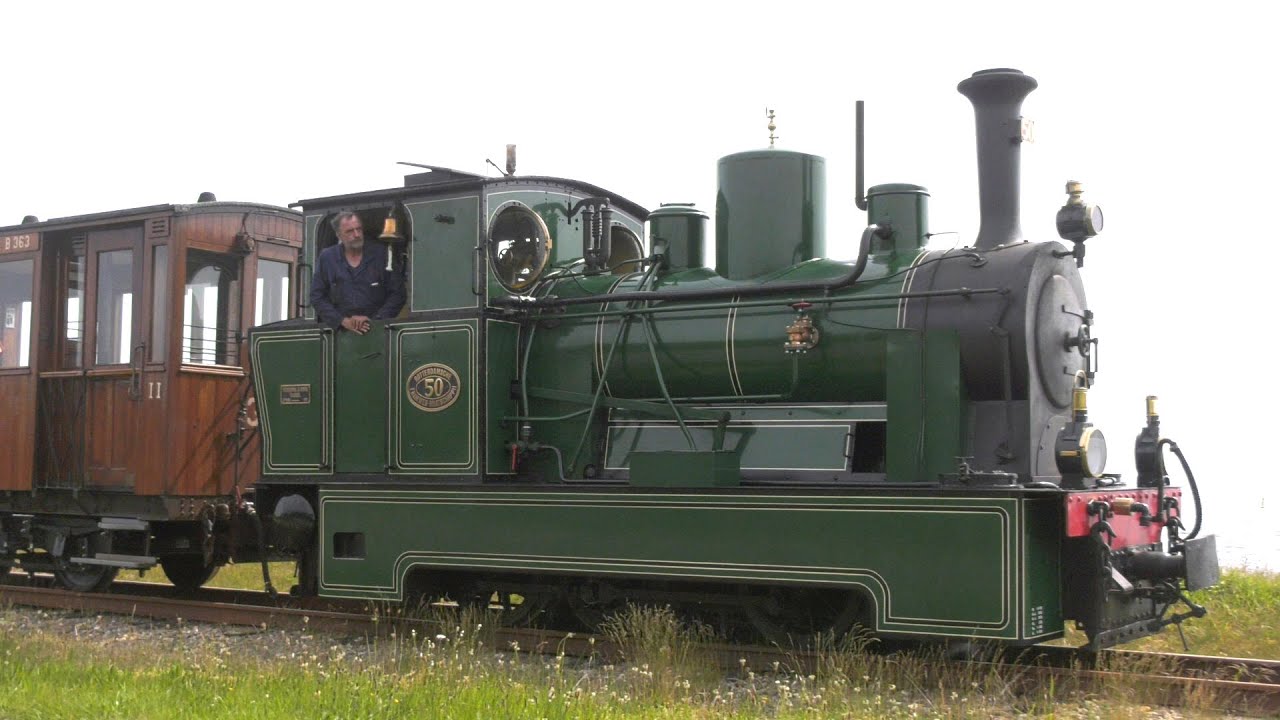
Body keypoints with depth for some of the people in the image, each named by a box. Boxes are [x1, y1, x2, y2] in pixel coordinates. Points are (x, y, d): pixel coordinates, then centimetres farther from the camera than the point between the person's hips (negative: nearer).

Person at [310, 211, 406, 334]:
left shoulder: (381, 254, 6)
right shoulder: (326, 258, 9)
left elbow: (397, 294, 4)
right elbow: (317, 297, 8)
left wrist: (374, 320, -8)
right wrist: (343, 321, -5)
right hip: (339, 330, 2)